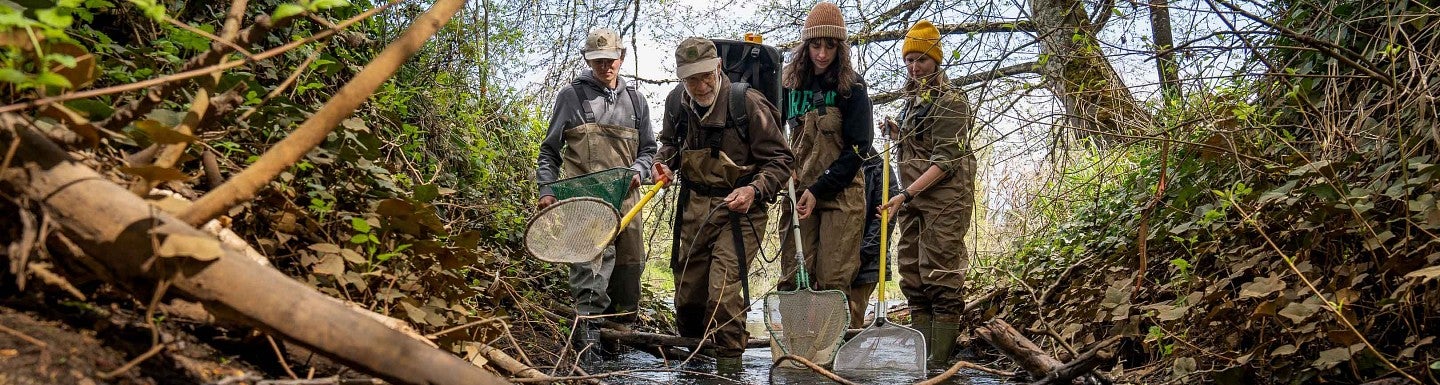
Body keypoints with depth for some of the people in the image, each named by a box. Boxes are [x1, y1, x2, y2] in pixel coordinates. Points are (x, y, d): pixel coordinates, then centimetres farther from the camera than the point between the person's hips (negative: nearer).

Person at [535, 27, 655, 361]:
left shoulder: (635, 101, 17)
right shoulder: (571, 96, 7)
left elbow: (647, 148, 21)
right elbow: (549, 150, 10)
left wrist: (638, 171, -1)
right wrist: (546, 189, -1)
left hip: (624, 197, 5)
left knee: (630, 264, 7)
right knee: (597, 256, -23)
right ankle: (588, 330, -24)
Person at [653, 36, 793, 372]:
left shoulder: (747, 103, -16)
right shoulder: (677, 103, 0)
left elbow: (779, 160, -10)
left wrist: (754, 190, -26)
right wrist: (664, 162, 1)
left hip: (738, 210, -5)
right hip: (694, 207, 6)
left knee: (723, 291, -17)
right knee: (687, 290, 13)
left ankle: (729, 364, 4)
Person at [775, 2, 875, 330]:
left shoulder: (851, 87, -2)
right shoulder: (791, 84, 9)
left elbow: (857, 147, -6)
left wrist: (819, 190, -13)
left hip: (840, 194, -3)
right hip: (798, 192, 3)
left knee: (833, 281, -6)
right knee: (793, 278, -1)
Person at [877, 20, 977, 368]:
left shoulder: (950, 100, -7)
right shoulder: (912, 100, 19)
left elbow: (945, 160, -16)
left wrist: (905, 194, -23)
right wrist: (896, 132, 13)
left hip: (942, 198, -9)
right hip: (913, 199, 9)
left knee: (941, 278, -8)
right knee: (913, 277, 8)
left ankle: (939, 362, -6)